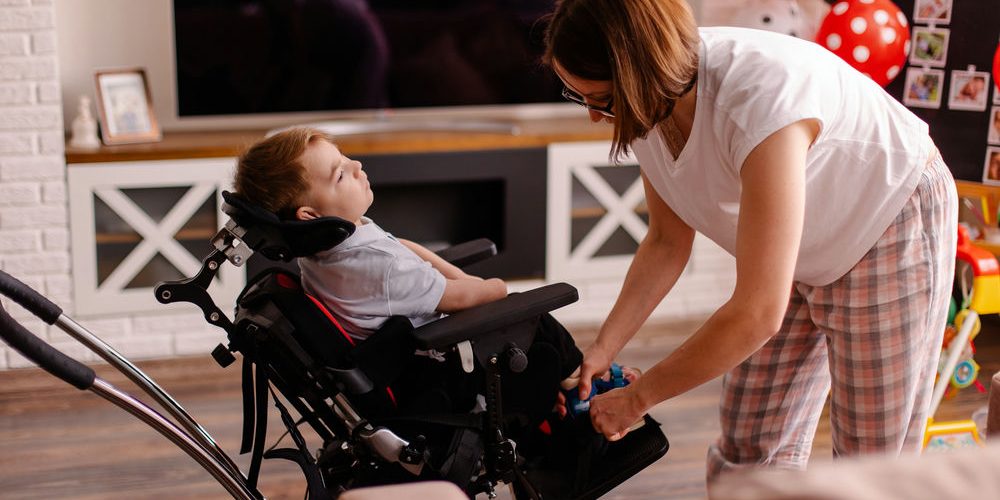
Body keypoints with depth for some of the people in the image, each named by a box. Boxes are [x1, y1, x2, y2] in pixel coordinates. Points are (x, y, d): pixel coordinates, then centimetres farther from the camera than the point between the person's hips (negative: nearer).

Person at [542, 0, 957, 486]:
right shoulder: (650, 105, -15)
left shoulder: (758, 103, -39)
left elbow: (757, 313, -37)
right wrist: (603, 349, -11)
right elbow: (667, 242, 0)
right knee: (748, 446, 6)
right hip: (798, 251, 7)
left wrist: (636, 397, -27)